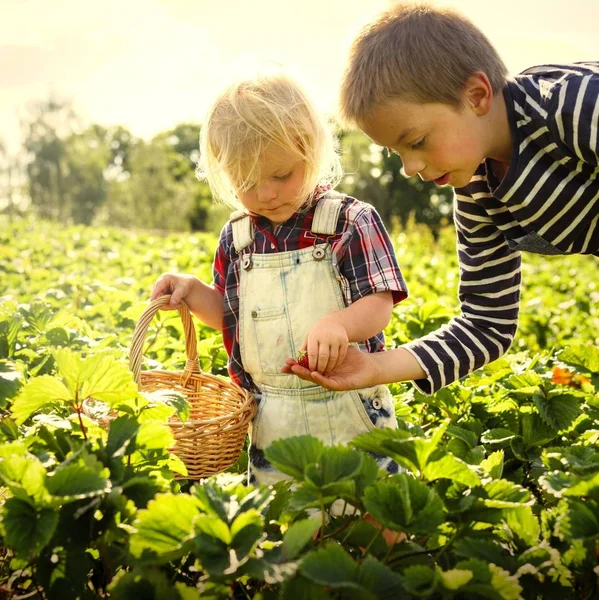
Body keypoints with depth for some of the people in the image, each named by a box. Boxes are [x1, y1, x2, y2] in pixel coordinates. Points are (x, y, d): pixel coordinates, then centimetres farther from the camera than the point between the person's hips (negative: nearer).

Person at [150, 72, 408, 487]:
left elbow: (378, 307, -15)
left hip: (350, 417, -3)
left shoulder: (351, 222, -9)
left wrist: (338, 323, -35)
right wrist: (192, 290, -2)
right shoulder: (236, 238, 4)